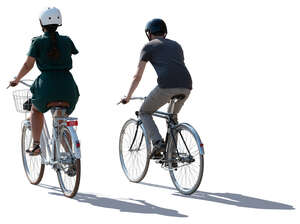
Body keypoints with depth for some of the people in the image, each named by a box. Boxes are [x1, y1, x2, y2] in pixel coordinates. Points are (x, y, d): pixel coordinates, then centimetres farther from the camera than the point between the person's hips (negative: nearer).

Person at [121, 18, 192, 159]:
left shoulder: (149, 47, 16)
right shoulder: (176, 45, 30)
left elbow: (137, 76, 14)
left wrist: (128, 97, 26)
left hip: (166, 86, -5)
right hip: (186, 87, 5)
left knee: (145, 112, 18)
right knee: (173, 116, 30)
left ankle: (158, 143, -3)